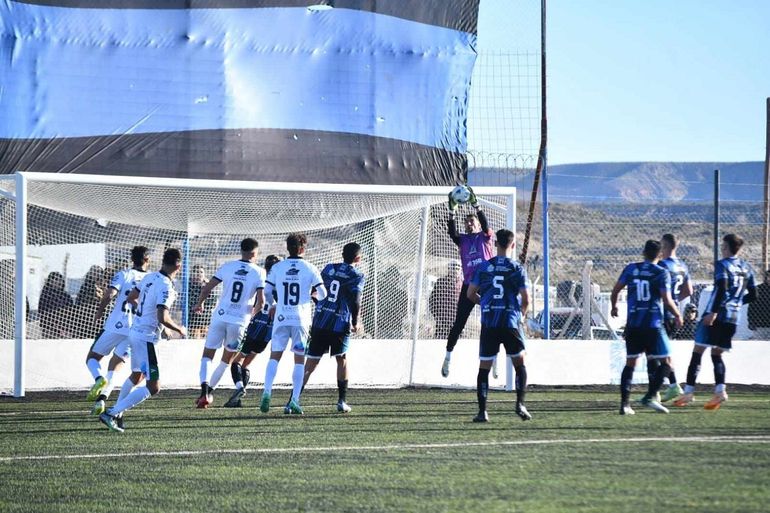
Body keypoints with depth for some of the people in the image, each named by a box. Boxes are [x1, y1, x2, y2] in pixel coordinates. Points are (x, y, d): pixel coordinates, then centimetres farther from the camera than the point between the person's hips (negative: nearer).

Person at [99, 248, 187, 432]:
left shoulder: (149, 277, 4)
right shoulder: (166, 287, -21)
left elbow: (131, 298, 17)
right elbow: (163, 318, -28)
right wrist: (180, 330, -11)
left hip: (135, 332, 9)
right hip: (146, 338, -9)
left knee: (136, 376, 29)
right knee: (153, 387, -7)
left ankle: (116, 414, 35)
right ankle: (113, 413, -12)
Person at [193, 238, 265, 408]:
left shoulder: (228, 267, 1)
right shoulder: (259, 273, -3)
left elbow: (207, 288, 0)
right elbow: (261, 300, -8)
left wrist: (199, 304, 18)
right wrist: (253, 312, 13)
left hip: (220, 316, 0)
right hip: (240, 321, 0)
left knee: (207, 355, 7)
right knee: (227, 359, 19)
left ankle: (205, 388, -16)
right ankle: (210, 390, 19)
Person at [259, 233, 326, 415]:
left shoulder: (277, 268, 3)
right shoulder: (310, 269, -1)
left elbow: (266, 292, 7)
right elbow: (322, 294, 0)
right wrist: (313, 294, 23)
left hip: (281, 318, 1)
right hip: (301, 319, -1)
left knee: (275, 356, 7)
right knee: (299, 360, 4)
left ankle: (267, 391, -13)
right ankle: (295, 400, -3)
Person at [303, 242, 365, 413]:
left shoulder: (328, 269, 11)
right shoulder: (356, 276, -1)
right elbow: (355, 301, -11)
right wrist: (355, 323, 2)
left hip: (319, 322, 3)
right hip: (340, 325, -3)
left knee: (311, 363, 5)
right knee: (342, 360, 17)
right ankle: (342, 401, 13)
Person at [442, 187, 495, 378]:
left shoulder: (485, 237, 7)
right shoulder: (463, 239, 11)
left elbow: (485, 223, -12)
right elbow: (452, 232, -8)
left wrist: (476, 205, -26)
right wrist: (452, 212, -22)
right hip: (468, 286, 1)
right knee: (459, 323, 0)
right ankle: (448, 357, 5)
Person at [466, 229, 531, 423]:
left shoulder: (483, 267, 3)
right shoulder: (517, 269, -1)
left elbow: (470, 294, 3)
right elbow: (525, 299, -4)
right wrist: (522, 314, 19)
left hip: (488, 323, 1)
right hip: (511, 322, -1)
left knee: (484, 367, 5)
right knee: (520, 364, 16)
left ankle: (482, 411, -1)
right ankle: (520, 404, 5)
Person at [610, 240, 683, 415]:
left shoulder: (631, 269, 7)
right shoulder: (661, 273, -5)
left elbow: (615, 290, 10)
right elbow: (666, 300, -12)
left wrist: (614, 307, 29)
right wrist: (677, 315, 5)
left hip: (633, 325, 4)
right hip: (653, 325, -4)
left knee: (630, 363, 12)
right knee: (665, 363, 4)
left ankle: (624, 403, 4)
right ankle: (650, 396, -12)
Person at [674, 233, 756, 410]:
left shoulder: (722, 265, -7)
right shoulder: (747, 268, 13)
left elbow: (722, 289, -22)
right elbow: (753, 295, 16)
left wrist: (714, 312, -25)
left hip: (716, 316, -6)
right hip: (733, 317, 6)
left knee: (698, 351, 0)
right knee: (717, 354, 14)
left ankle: (689, 392, -4)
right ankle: (720, 389, -7)